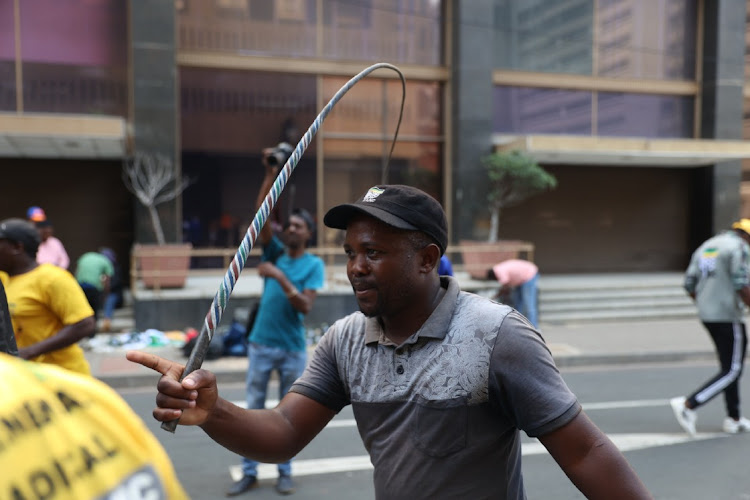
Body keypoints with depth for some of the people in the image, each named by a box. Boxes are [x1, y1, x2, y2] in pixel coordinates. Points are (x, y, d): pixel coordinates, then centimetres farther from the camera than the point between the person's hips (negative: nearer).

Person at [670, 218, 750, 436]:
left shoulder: (705, 247, 16)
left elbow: (690, 285, 12)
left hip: (707, 315, 8)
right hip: (728, 316, -8)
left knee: (729, 367, 17)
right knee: (732, 371, -1)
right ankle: (688, 405, -10)